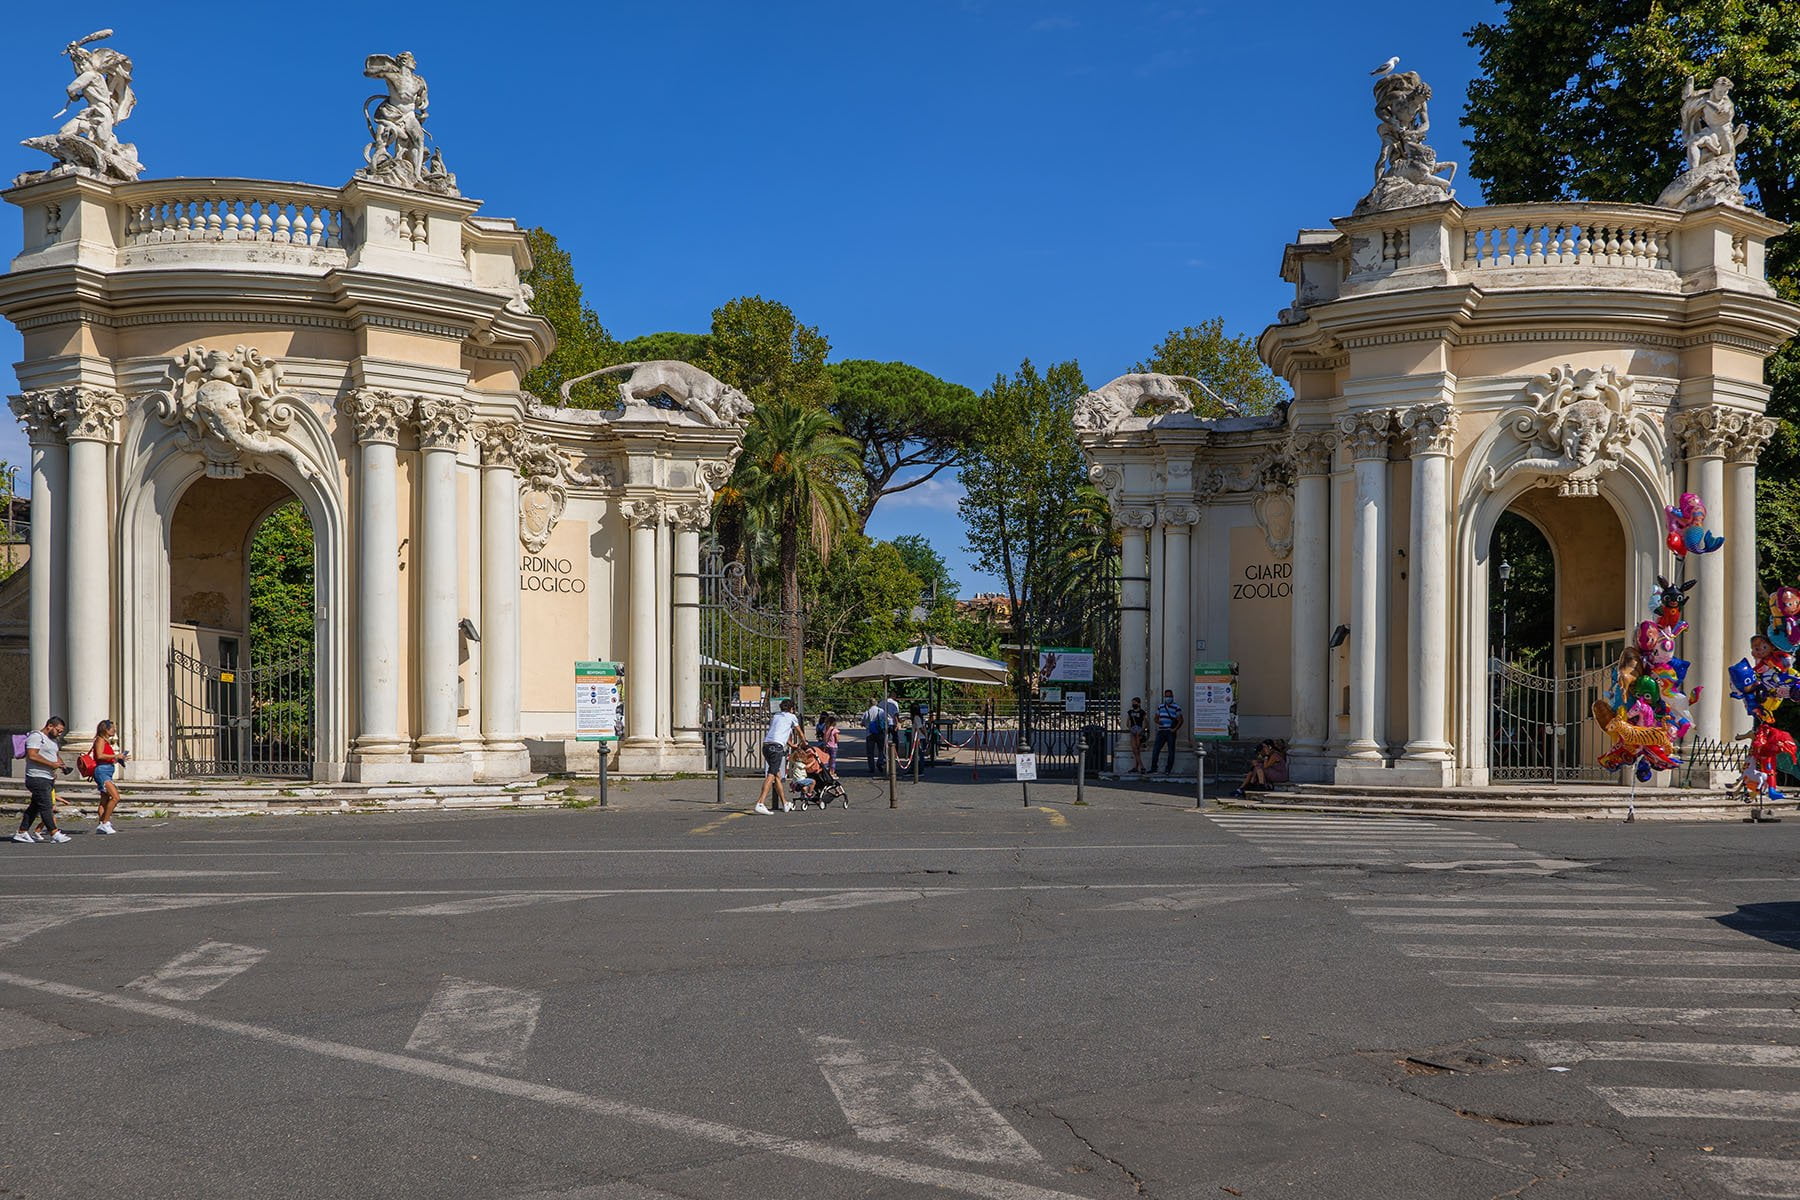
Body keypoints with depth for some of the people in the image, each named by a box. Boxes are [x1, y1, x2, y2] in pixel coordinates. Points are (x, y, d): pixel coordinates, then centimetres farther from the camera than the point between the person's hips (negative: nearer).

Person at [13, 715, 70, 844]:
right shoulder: (36, 736, -10)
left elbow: (56, 755, 33)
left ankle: (22, 832, 16)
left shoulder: (53, 740, 20)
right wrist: (51, 764, -21)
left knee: (35, 806, 11)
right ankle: (54, 833, -11)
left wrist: (61, 765, 11)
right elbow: (32, 755, -22)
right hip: (37, 778, -10)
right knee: (45, 806, -9)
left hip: (48, 779, 10)